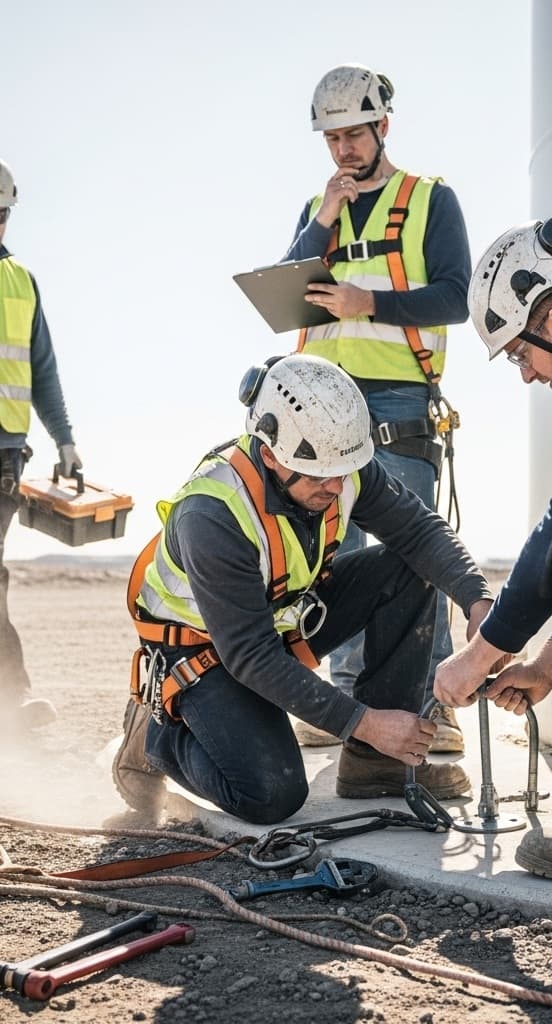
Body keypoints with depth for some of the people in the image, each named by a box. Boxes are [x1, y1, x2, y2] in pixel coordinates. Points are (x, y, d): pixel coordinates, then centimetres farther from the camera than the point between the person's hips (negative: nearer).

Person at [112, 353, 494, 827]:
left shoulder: (336, 461, -17)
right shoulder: (211, 517, -35)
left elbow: (419, 530, -9)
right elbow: (251, 657, -32)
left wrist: (479, 601, -28)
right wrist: (364, 722, -33)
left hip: (287, 618, 7)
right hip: (207, 650, -7)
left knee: (409, 572, -12)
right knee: (274, 796, -25)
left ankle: (376, 764, -5)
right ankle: (156, 734, 5)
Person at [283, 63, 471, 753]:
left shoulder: (431, 199, 5)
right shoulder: (318, 209, 18)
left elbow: (454, 297, -5)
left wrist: (371, 303, -17)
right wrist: (323, 224, -5)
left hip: (398, 401, -5)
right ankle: (348, 695, 12)